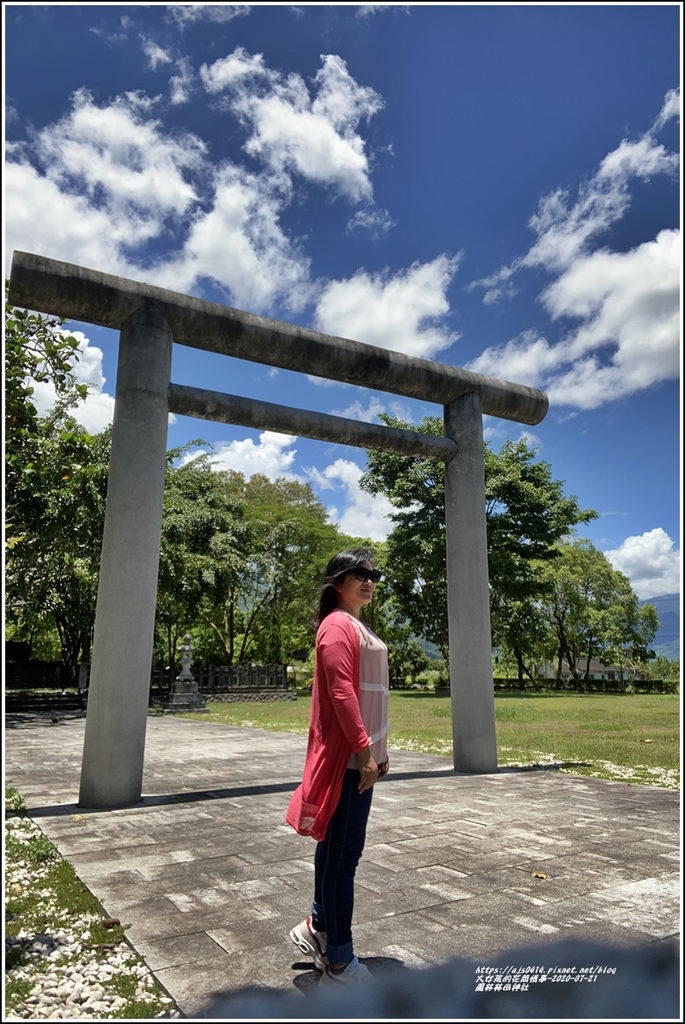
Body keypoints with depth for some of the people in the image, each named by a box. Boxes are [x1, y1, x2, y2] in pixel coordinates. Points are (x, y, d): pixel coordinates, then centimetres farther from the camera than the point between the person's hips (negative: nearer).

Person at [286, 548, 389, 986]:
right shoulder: (338, 626, -13)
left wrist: (379, 748, 19)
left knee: (337, 846, 19)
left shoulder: (360, 629, 17)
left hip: (362, 753, 10)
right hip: (347, 756, -10)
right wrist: (364, 751, -22)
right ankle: (339, 962, 11)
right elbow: (341, 693, -21)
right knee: (344, 853, -1)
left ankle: (318, 927, 34)